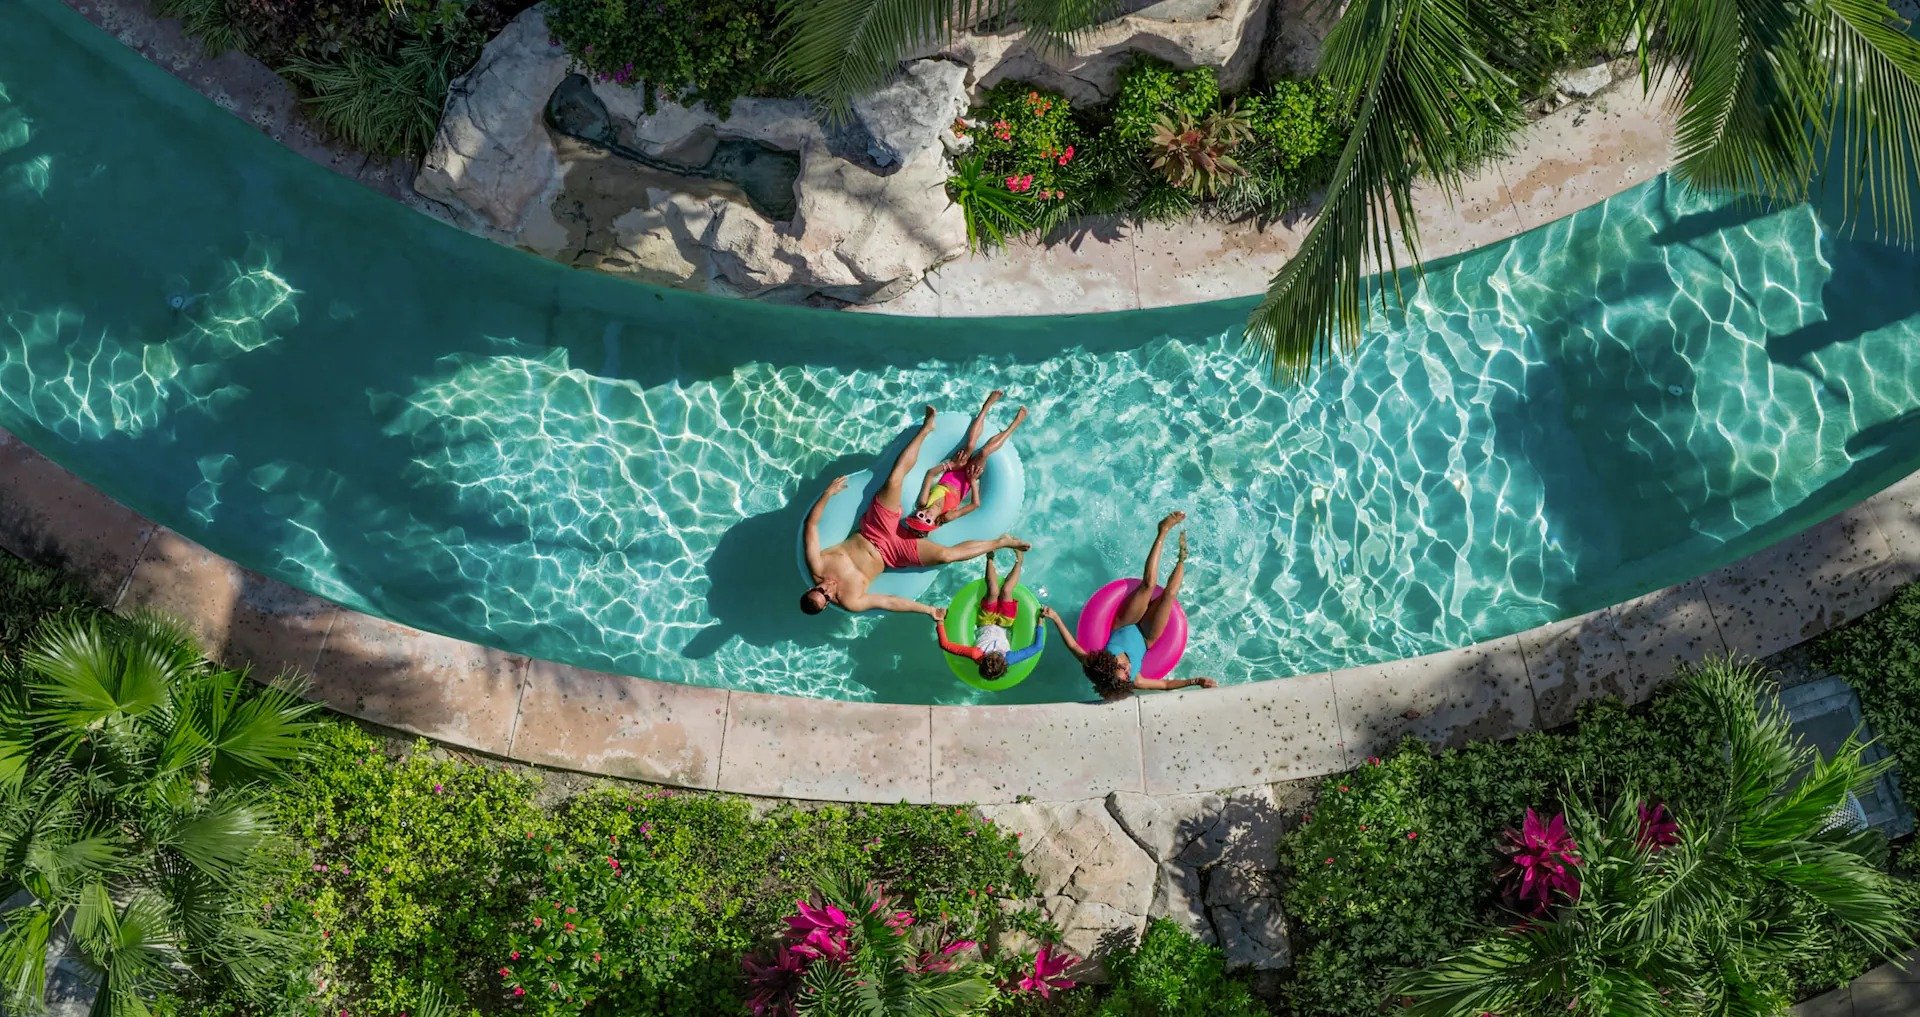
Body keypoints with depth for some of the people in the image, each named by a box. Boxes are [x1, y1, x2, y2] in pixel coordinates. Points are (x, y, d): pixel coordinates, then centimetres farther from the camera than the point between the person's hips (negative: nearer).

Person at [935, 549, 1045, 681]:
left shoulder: (975, 655, -46)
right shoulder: (1009, 659, -43)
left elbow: (945, 644, -43)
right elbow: (1038, 646, -37)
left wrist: (940, 622, -39)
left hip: (985, 625, 0)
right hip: (1002, 626, 0)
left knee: (994, 591, -12)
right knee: (1006, 591, -10)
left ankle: (990, 559, 22)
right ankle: (1019, 561, 24)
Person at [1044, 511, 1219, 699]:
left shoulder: (1090, 664, -38)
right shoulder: (1133, 682, -39)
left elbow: (1072, 645, -24)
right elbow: (1166, 683, -29)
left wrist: (1056, 618, -31)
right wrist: (1197, 681, -38)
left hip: (1123, 628, 2)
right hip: (1145, 639, -2)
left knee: (1148, 584, -9)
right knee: (1169, 592, -11)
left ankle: (1164, 531, 14)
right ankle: (1182, 557, 23)